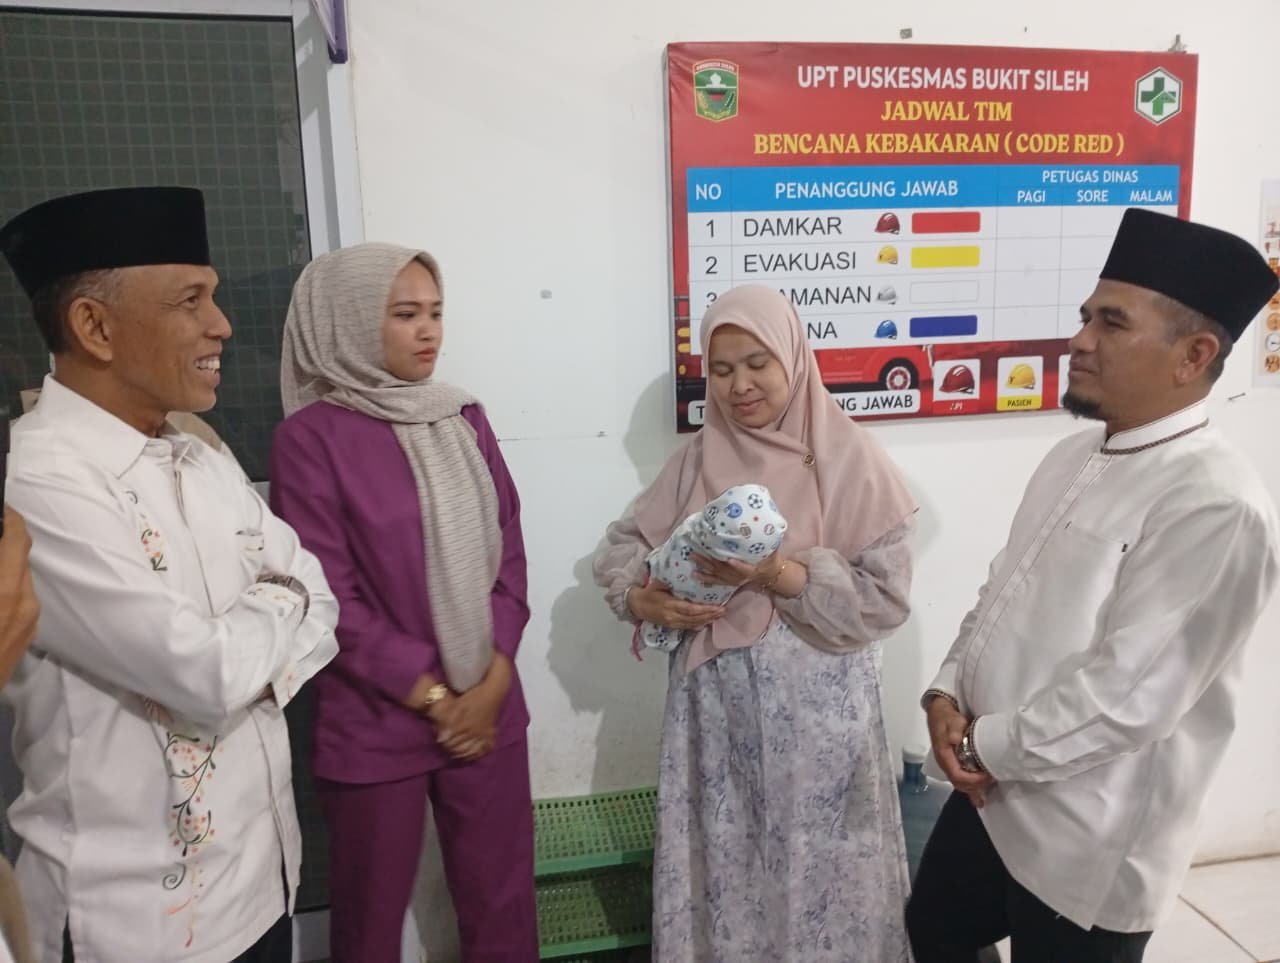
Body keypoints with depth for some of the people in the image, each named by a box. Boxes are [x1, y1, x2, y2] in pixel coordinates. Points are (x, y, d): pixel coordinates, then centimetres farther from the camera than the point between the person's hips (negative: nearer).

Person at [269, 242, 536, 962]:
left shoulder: (465, 419, 5)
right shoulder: (312, 436, -10)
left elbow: (509, 552, 4)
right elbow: (330, 596, -12)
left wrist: (493, 681, -6)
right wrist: (434, 698, -10)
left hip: (488, 706, 4)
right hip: (376, 723, -4)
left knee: (502, 899, 15)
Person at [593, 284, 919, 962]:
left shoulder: (849, 458, -7)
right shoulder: (698, 459, 4)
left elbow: (886, 596, -11)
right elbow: (621, 547, 6)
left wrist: (779, 573, -23)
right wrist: (643, 599, -14)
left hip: (816, 706, -3)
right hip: (714, 703, 3)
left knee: (817, 874, 10)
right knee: (723, 867, 16)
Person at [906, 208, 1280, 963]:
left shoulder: (1216, 507, -25)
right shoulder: (1076, 455, 4)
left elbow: (1126, 695, -27)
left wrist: (986, 745, -14)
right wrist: (949, 693, -4)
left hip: (1090, 845, -7)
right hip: (992, 793, 8)